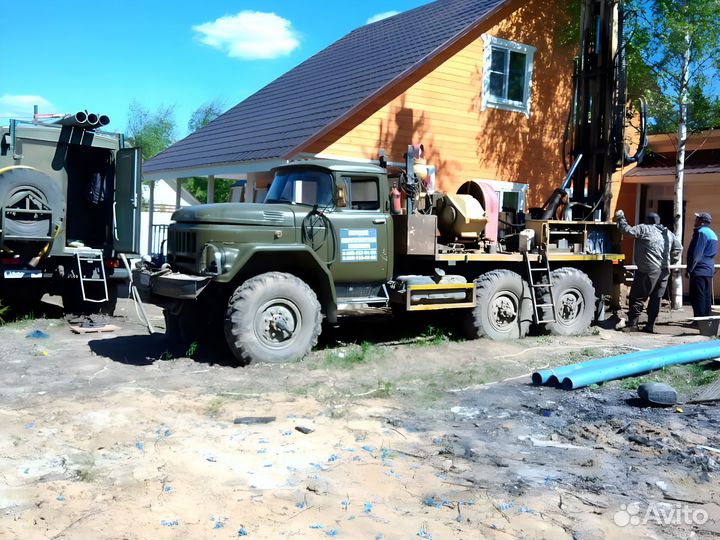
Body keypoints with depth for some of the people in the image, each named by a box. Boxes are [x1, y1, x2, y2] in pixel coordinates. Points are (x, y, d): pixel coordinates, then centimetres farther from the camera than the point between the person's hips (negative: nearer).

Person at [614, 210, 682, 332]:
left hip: (648, 271, -6)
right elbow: (678, 248, 24)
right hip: (664, 271, 7)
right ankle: (650, 326, 10)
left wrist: (620, 218, 2)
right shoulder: (668, 233, 17)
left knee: (637, 297, 0)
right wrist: (672, 261, 31)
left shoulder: (644, 229, -5)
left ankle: (632, 323, -1)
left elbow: (627, 230, -11)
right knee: (656, 298, 8)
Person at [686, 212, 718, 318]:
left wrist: (689, 269, -15)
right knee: (707, 298, 12)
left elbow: (696, 254, -19)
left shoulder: (701, 232, -13)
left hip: (699, 270, -10)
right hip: (709, 270, 10)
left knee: (697, 297, -7)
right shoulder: (712, 233, 17)